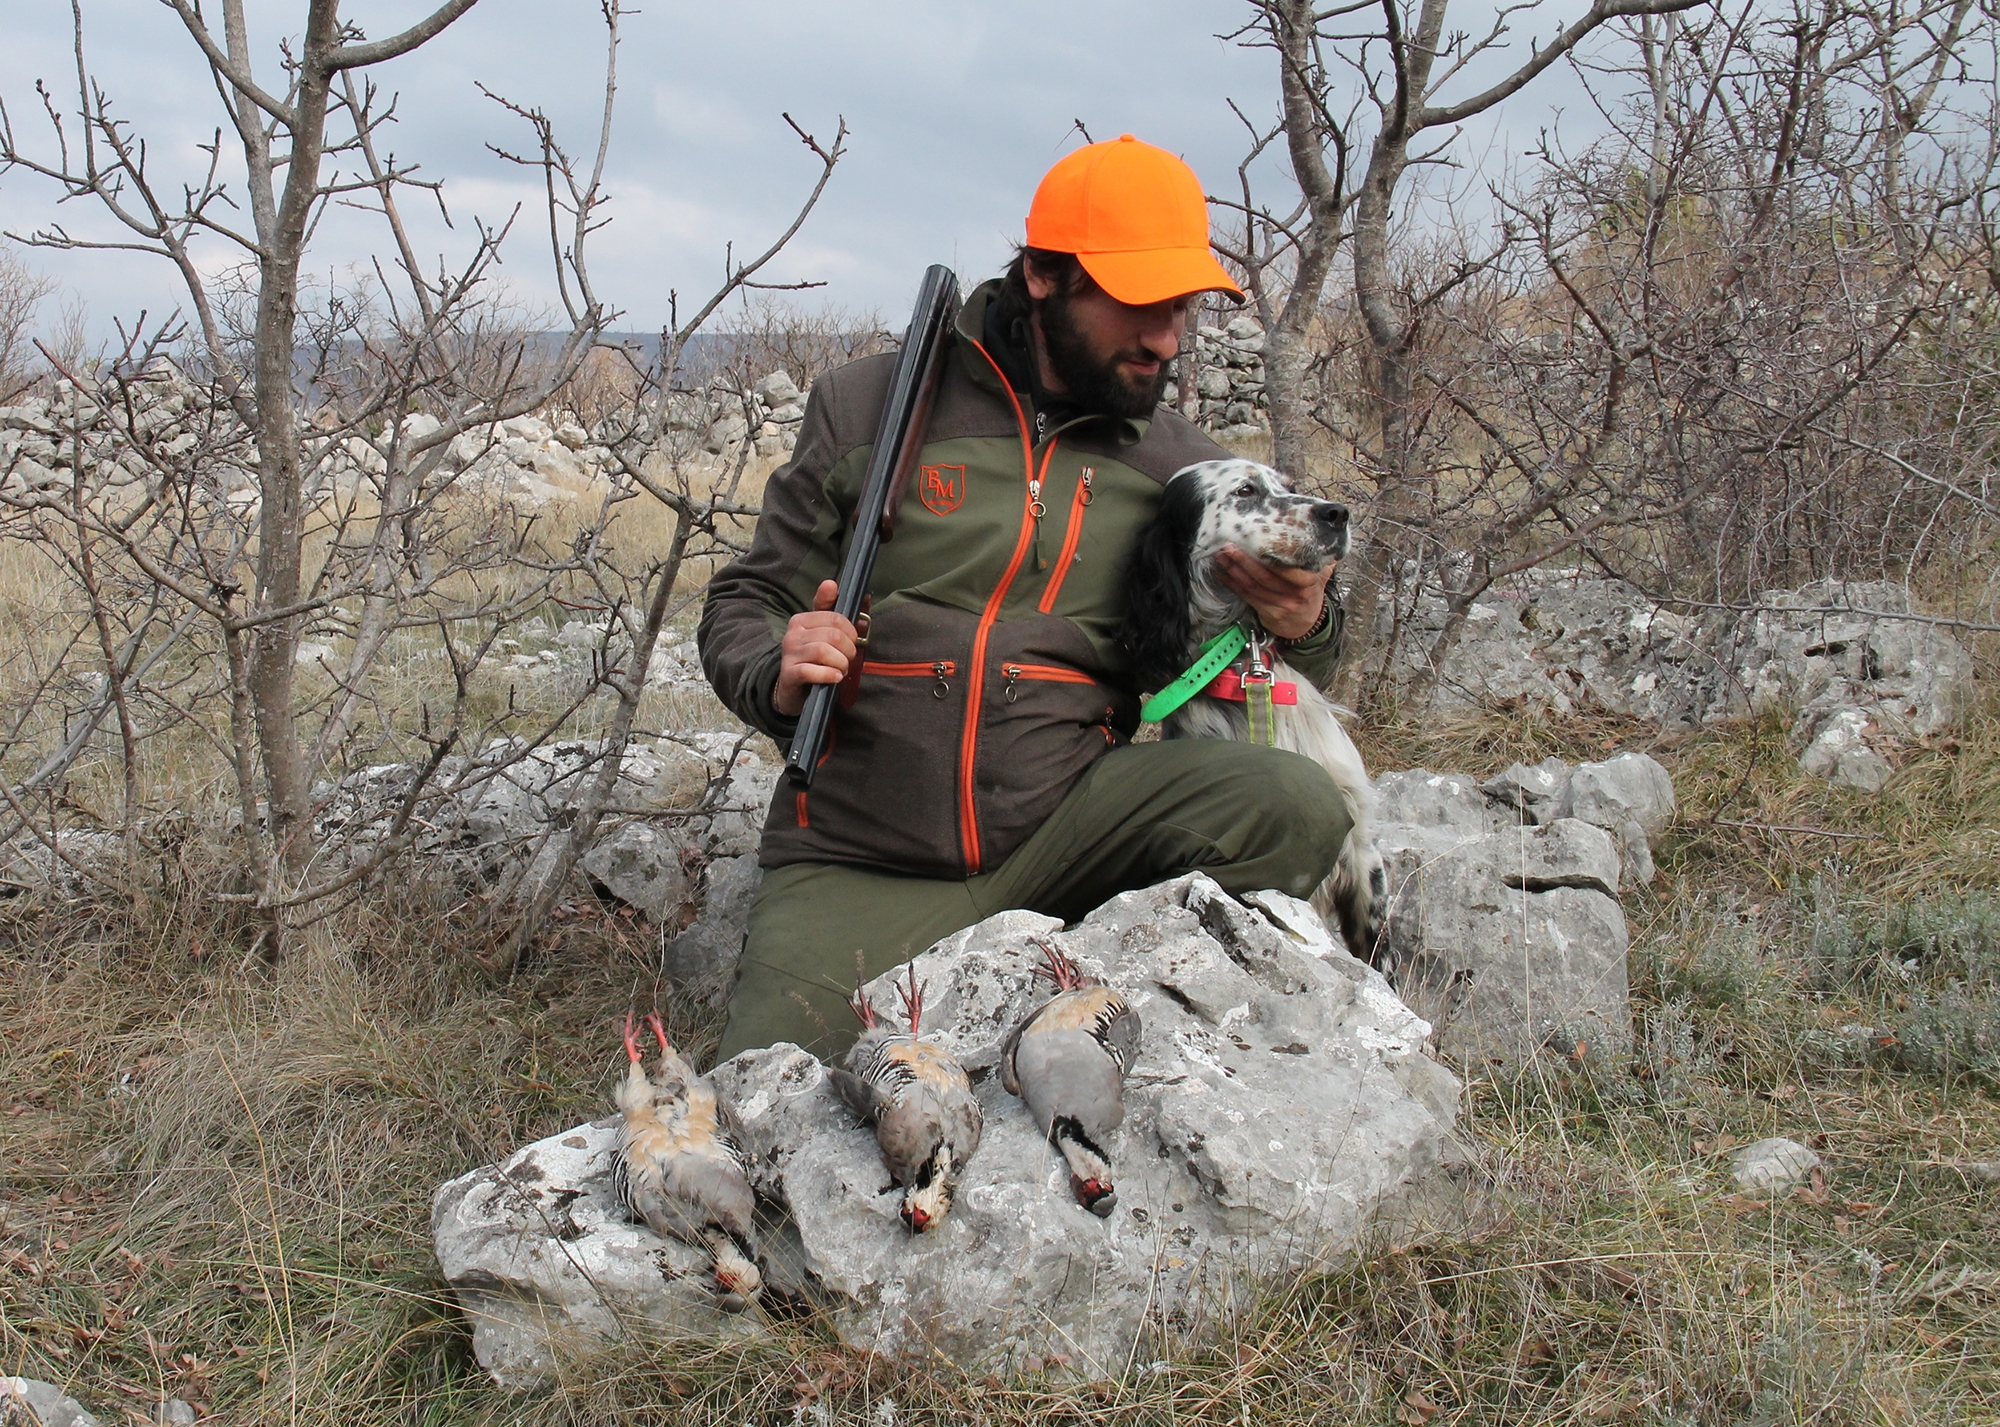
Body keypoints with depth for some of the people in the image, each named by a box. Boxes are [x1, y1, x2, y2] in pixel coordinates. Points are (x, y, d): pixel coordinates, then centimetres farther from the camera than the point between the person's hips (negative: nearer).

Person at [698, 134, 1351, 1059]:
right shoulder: (867, 409, 2)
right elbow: (744, 607, 8)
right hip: (861, 866, -2)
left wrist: (1304, 627, -8)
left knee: (1297, 805, -23)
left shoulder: (1183, 468, 8)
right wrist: (777, 678, -16)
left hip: (1062, 824, 2)